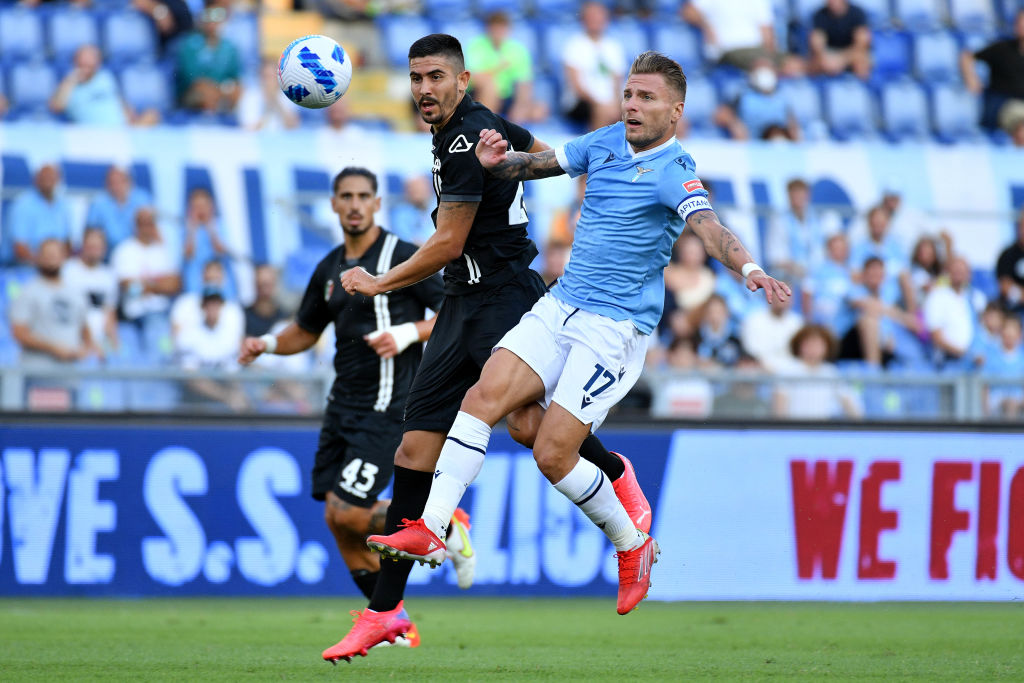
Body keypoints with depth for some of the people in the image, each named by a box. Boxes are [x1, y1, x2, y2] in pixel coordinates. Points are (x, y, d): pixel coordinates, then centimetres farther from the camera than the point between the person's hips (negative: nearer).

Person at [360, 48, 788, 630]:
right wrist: (498, 162, -2)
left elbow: (707, 226, -31)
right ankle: (430, 530, -12)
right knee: (484, 395, -12)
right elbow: (540, 164, 20)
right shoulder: (607, 142, 9)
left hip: (617, 326, -7)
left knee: (553, 454, -10)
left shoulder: (674, 172, -13)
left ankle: (634, 547, 13)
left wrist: (749, 268, -50)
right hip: (560, 307, 7)